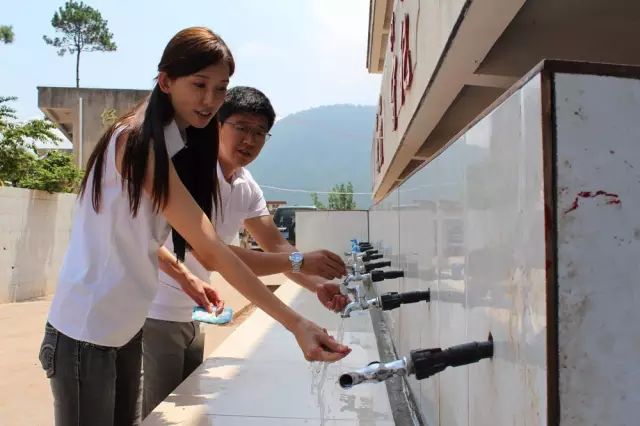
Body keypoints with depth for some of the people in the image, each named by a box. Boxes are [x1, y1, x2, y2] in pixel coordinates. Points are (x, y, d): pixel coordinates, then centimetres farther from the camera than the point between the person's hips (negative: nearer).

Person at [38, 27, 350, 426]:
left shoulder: (178, 148, 7)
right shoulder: (136, 142, -22)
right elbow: (211, 250, -28)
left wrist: (185, 277, 1)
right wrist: (296, 323, -29)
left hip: (124, 329, 8)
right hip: (86, 333, -8)